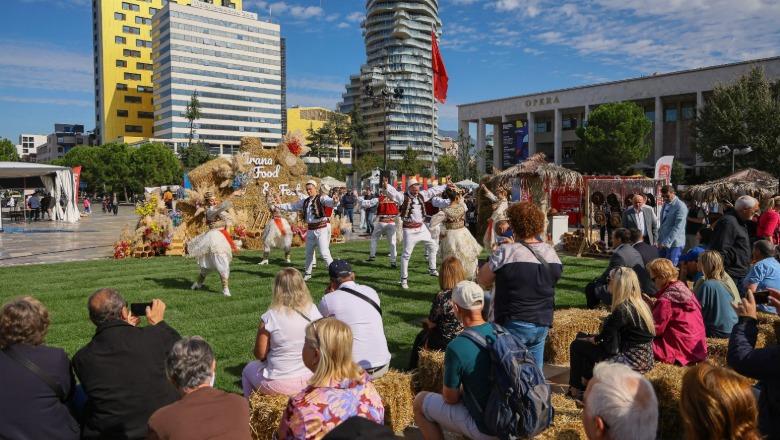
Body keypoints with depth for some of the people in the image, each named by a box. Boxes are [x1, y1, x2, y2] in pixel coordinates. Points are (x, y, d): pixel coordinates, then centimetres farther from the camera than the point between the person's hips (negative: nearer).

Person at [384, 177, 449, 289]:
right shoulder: (403, 197, -12)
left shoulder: (422, 195, 5)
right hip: (410, 229, -6)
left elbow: (434, 190, 15)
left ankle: (432, 270, 33)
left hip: (422, 227, 6)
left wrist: (446, 186, 20)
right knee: (407, 254, -1)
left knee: (433, 246, 14)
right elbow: (393, 192, -29)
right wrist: (386, 186, -48)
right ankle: (404, 279, 11)